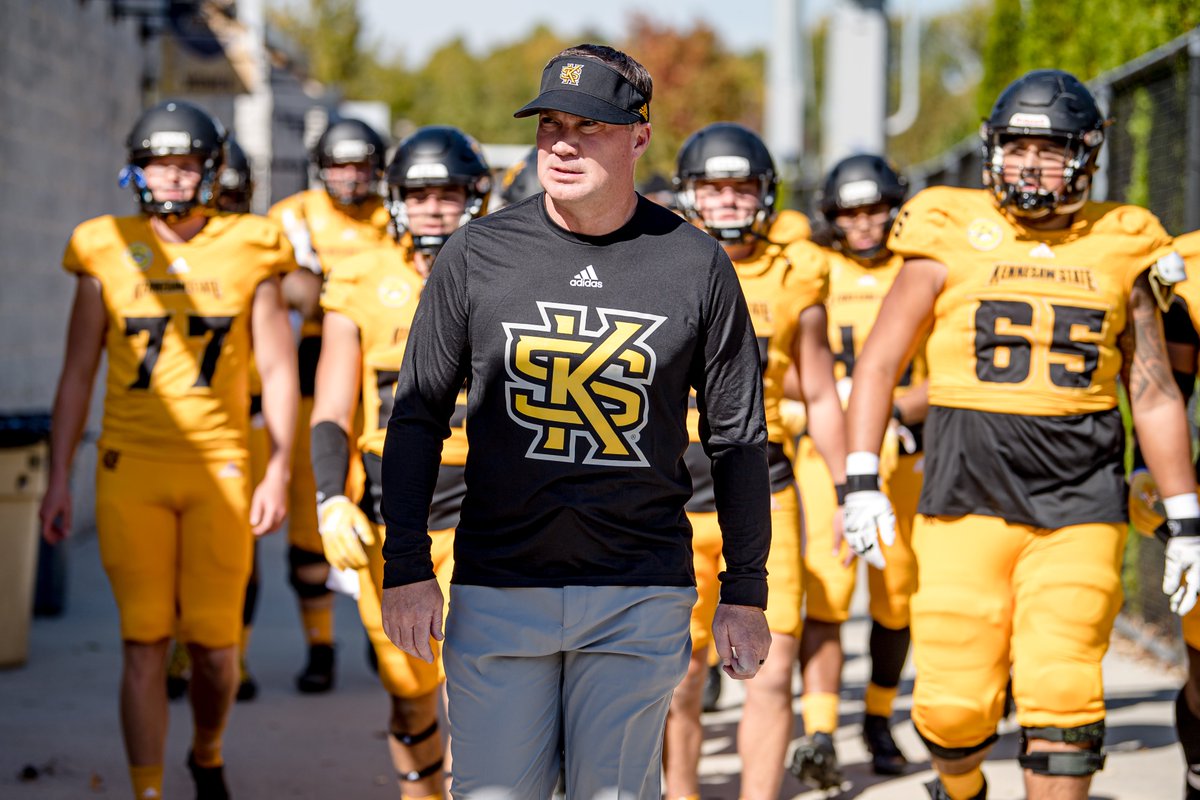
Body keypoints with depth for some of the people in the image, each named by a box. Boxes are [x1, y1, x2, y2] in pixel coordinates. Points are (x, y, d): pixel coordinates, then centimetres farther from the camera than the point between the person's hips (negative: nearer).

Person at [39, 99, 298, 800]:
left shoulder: (248, 251, 4)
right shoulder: (107, 250, 5)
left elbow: (279, 370, 7)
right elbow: (78, 374, 9)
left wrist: (279, 472, 0)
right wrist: (59, 478, 6)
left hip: (218, 467, 0)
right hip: (131, 467, 0)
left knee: (215, 643, 1)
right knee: (144, 642, -3)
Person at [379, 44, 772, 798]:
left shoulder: (696, 263, 2)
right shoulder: (479, 252, 2)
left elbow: (738, 437, 7)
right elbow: (419, 415, 7)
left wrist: (746, 592, 6)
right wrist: (407, 565, 0)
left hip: (641, 600, 0)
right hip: (497, 590, 1)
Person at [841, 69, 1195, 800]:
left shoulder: (1120, 251, 9)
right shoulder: (954, 239, 3)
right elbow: (879, 363, 4)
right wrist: (862, 480, -6)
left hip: (1081, 498, 1)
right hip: (967, 491, -1)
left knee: (1062, 696, -8)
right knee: (954, 700, 0)